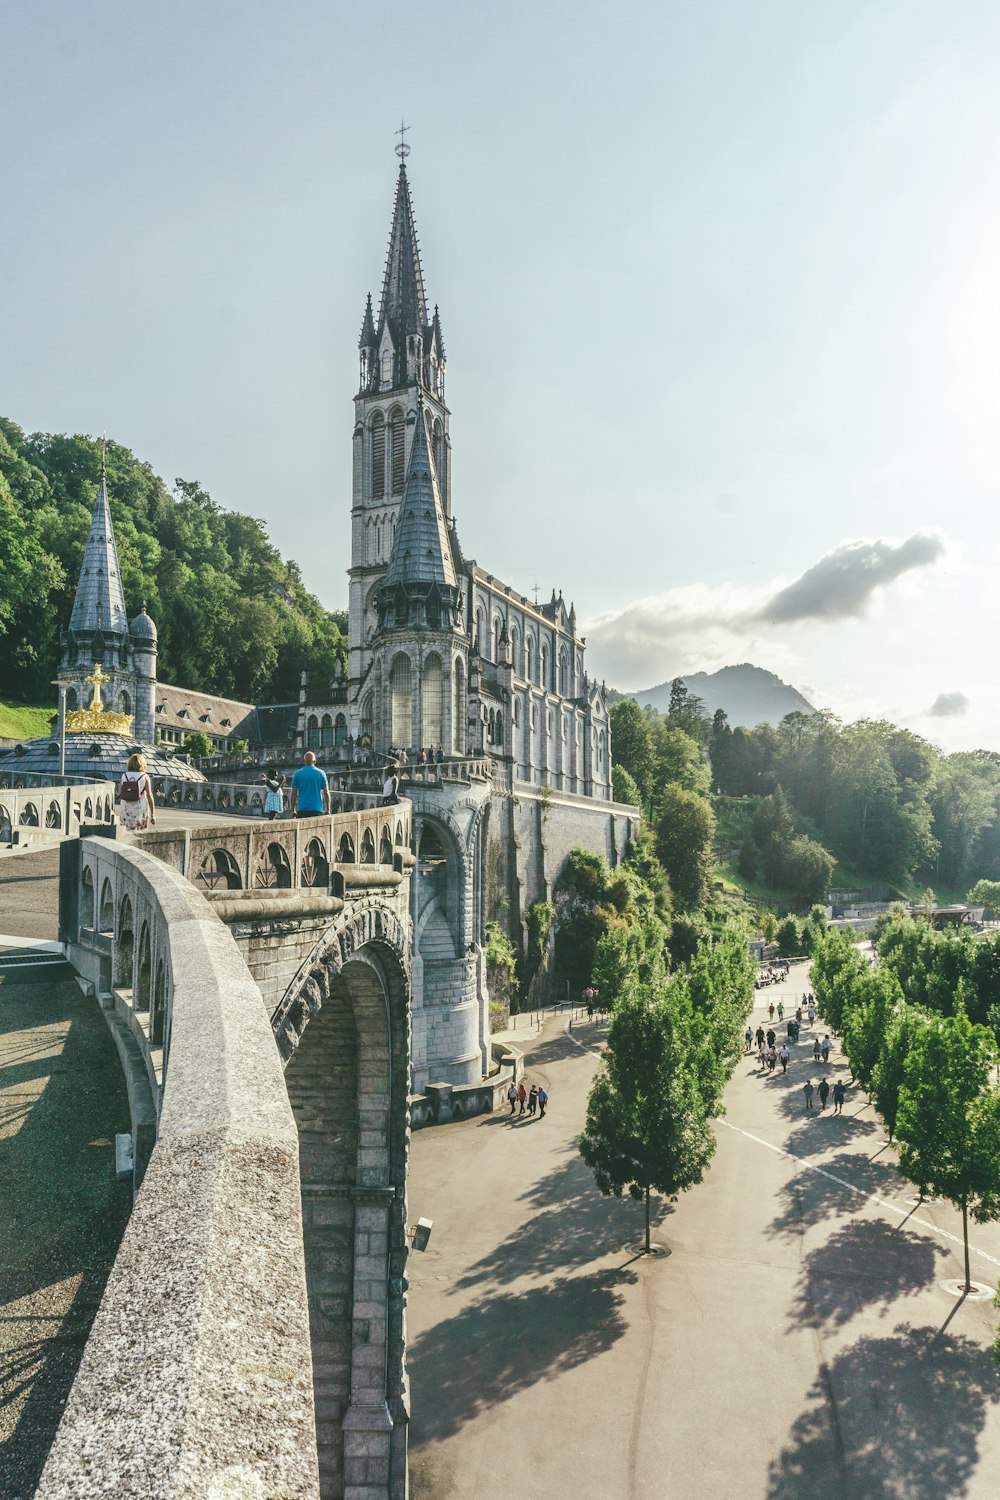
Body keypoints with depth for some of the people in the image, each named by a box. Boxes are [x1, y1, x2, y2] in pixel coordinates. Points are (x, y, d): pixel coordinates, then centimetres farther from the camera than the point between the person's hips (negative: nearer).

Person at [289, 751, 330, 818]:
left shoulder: (297, 774, 3)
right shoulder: (321, 773, 3)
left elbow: (294, 793, 4)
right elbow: (326, 793, 2)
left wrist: (293, 810, 11)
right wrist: (328, 810, 8)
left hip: (302, 810, 0)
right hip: (317, 809, 0)